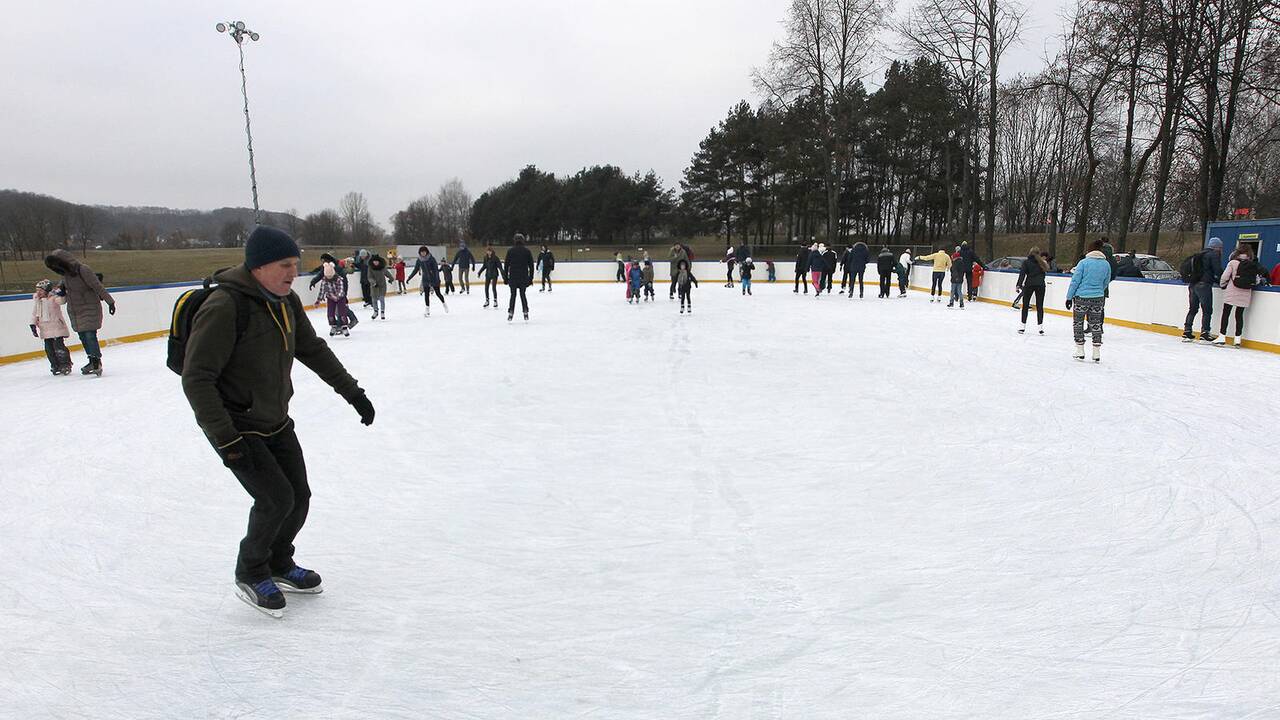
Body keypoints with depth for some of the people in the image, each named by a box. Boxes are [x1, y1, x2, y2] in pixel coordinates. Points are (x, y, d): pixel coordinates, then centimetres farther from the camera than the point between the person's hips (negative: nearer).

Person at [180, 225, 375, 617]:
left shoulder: (286, 301, -1)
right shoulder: (224, 308, -25)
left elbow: (313, 350, 12)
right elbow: (196, 379, -25)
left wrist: (352, 391, 11)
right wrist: (225, 438, -27)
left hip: (276, 422, 8)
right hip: (235, 426, -7)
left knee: (299, 496, 9)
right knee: (276, 498, -12)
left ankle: (279, 564, 34)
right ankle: (250, 574, 14)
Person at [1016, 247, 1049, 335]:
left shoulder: (1026, 262, -3)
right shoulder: (1042, 262, 7)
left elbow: (1022, 274, -9)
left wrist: (1018, 285, -12)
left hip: (1029, 285, -2)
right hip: (1040, 285, 2)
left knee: (1025, 305, 6)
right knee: (1040, 306, 6)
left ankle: (1023, 327, 6)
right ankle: (1040, 327, 4)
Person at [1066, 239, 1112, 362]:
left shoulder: (1084, 262, -10)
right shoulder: (1106, 264, 2)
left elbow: (1075, 281, -10)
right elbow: (1106, 282, 12)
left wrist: (1069, 297, -4)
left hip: (1081, 297, -4)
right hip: (1098, 299, 4)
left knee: (1078, 323, 11)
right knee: (1096, 325, 13)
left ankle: (1080, 352, 12)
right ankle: (1097, 354, 14)